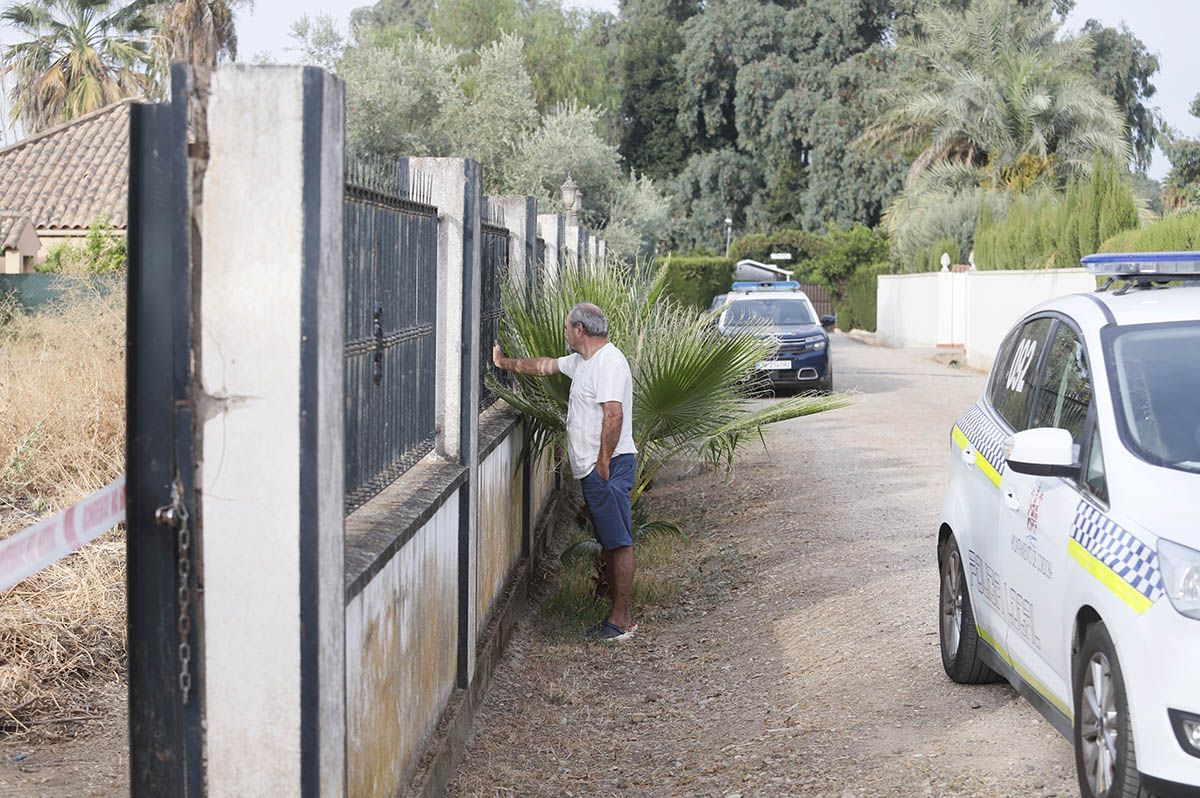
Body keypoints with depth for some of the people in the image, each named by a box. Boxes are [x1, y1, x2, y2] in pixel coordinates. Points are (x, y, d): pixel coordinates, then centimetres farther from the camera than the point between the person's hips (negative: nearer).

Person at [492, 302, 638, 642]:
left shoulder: (608, 362, -16)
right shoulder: (583, 361, 17)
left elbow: (614, 415, -24)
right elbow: (544, 366, 33)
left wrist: (603, 464, -24)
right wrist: (503, 362, 39)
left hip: (609, 466, -11)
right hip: (595, 468, 11)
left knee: (619, 542, -7)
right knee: (609, 543, 12)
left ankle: (621, 620, -6)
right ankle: (618, 615, 17)